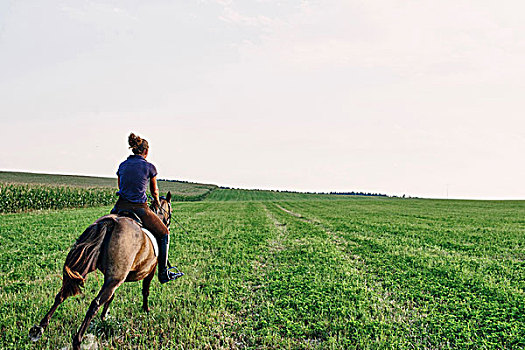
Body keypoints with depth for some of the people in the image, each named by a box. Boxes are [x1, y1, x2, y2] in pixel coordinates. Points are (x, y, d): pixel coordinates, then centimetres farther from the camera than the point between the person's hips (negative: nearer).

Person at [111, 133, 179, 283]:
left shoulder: (122, 165, 10)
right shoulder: (149, 167, -1)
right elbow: (154, 191, 12)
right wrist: (157, 202, 34)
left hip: (120, 207, 4)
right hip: (140, 209, -4)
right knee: (164, 234, 15)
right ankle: (163, 273, 14)